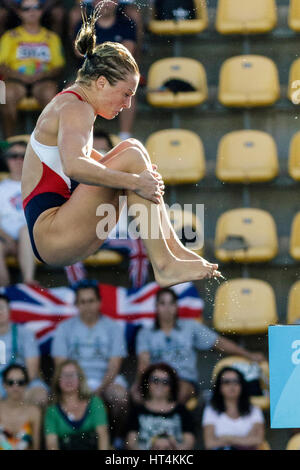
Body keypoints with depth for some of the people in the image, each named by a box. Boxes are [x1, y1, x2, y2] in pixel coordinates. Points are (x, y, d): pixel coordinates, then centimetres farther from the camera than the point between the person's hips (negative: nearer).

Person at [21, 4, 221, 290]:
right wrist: (134, 181, -27)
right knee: (131, 157, -20)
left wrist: (140, 172, 18)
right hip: (48, 233, -10)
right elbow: (74, 166, -33)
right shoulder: (76, 108, -12)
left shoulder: (69, 104, 19)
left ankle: (172, 247, 1)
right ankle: (164, 266, -22)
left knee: (132, 149, 10)